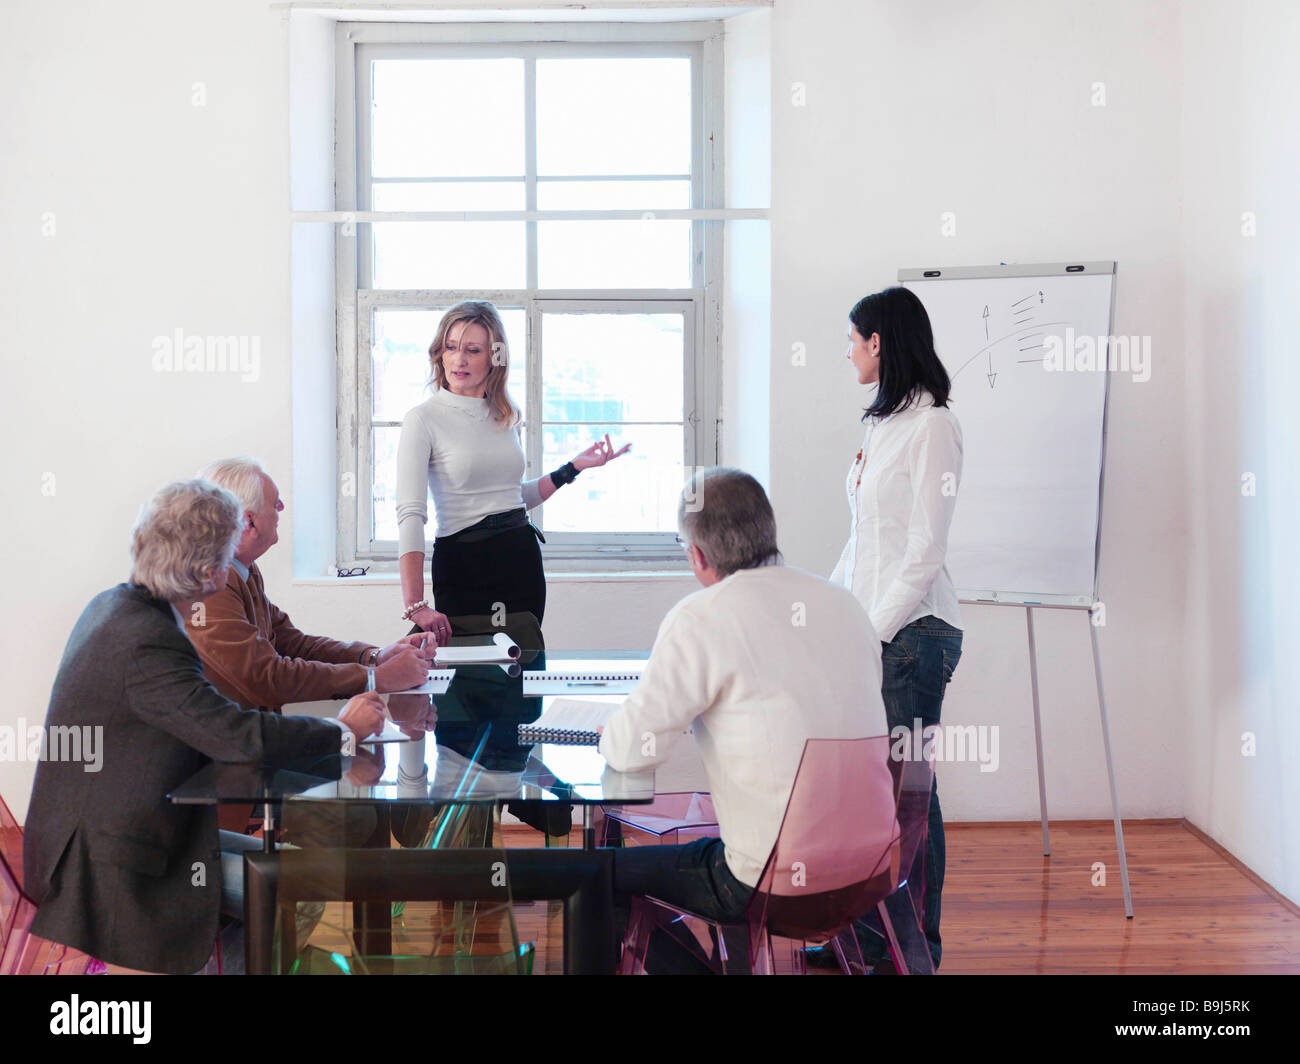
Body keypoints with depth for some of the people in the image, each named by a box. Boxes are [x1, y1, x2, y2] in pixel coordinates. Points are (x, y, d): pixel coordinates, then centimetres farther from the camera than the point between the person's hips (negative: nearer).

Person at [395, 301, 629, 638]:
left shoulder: (507, 417, 9)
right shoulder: (423, 419, -9)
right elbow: (410, 513, -19)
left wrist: (572, 468, 11)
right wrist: (415, 605, -29)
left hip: (522, 558, 5)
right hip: (462, 565, -5)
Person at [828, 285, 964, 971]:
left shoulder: (931, 425, -11)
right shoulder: (883, 422, 16)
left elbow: (924, 552, -15)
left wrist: (875, 631, -16)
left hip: (911, 631, -8)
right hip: (868, 626, 8)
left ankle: (918, 946, 13)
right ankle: (870, 932, 21)